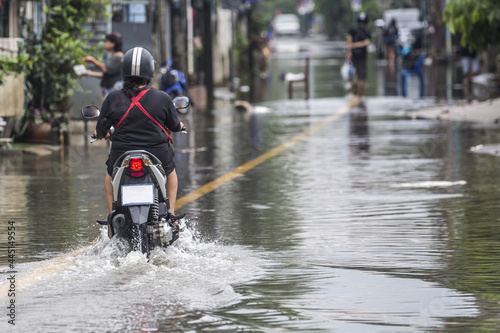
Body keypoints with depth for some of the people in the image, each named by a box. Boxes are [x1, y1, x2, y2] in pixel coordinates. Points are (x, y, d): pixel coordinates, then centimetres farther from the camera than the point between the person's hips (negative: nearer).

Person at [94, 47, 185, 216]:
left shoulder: (113, 98, -9)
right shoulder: (162, 98, -9)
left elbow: (101, 131, 0)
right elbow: (175, 125, 6)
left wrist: (100, 133, 25)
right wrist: (179, 126, 30)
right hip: (157, 155, 0)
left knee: (110, 176, 34)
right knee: (170, 171, 34)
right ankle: (170, 213, 25)